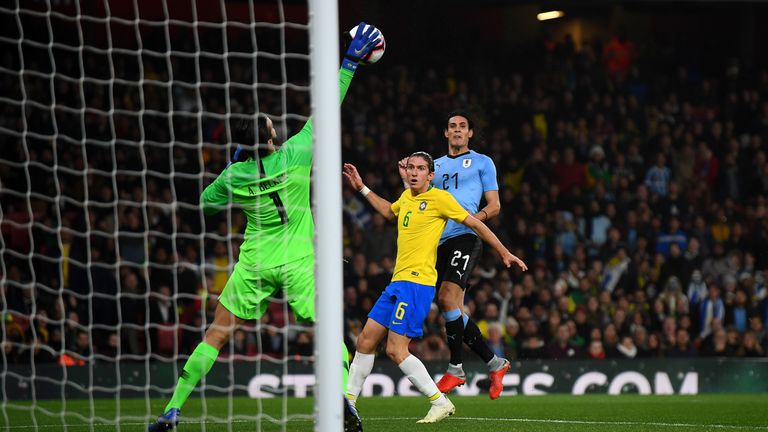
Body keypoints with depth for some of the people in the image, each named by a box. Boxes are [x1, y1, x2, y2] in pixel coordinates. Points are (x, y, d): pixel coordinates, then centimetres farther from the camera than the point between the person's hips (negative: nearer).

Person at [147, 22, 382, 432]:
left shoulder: (232, 178, -6)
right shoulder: (295, 155, -12)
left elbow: (206, 202, 15)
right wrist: (350, 61, -2)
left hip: (254, 265, 1)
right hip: (297, 263, -1)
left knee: (216, 335, 8)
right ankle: (344, 396, -16)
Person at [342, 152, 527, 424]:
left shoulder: (439, 198, -8)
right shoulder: (406, 197, 15)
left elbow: (474, 223, -3)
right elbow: (389, 212, 39)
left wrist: (504, 253, -2)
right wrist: (362, 188, 39)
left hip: (417, 282, -8)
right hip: (397, 282, 8)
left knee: (395, 350, -15)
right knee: (365, 341, 9)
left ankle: (440, 403, -10)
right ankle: (348, 399, 20)